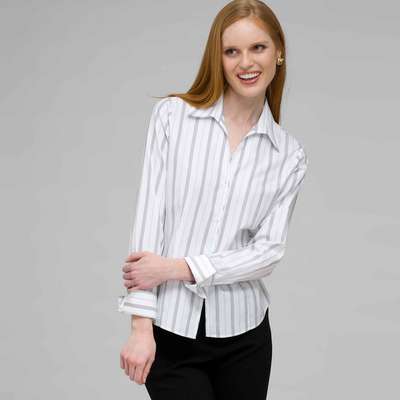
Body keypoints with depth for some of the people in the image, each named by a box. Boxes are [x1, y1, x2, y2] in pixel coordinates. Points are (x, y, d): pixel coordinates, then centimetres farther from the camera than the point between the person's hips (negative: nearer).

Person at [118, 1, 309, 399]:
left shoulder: (289, 154, 3)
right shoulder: (172, 115, -3)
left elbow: (269, 250, -3)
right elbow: (147, 218, -8)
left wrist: (179, 267, -15)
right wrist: (141, 325, -12)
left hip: (243, 334, 2)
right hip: (170, 329, -2)